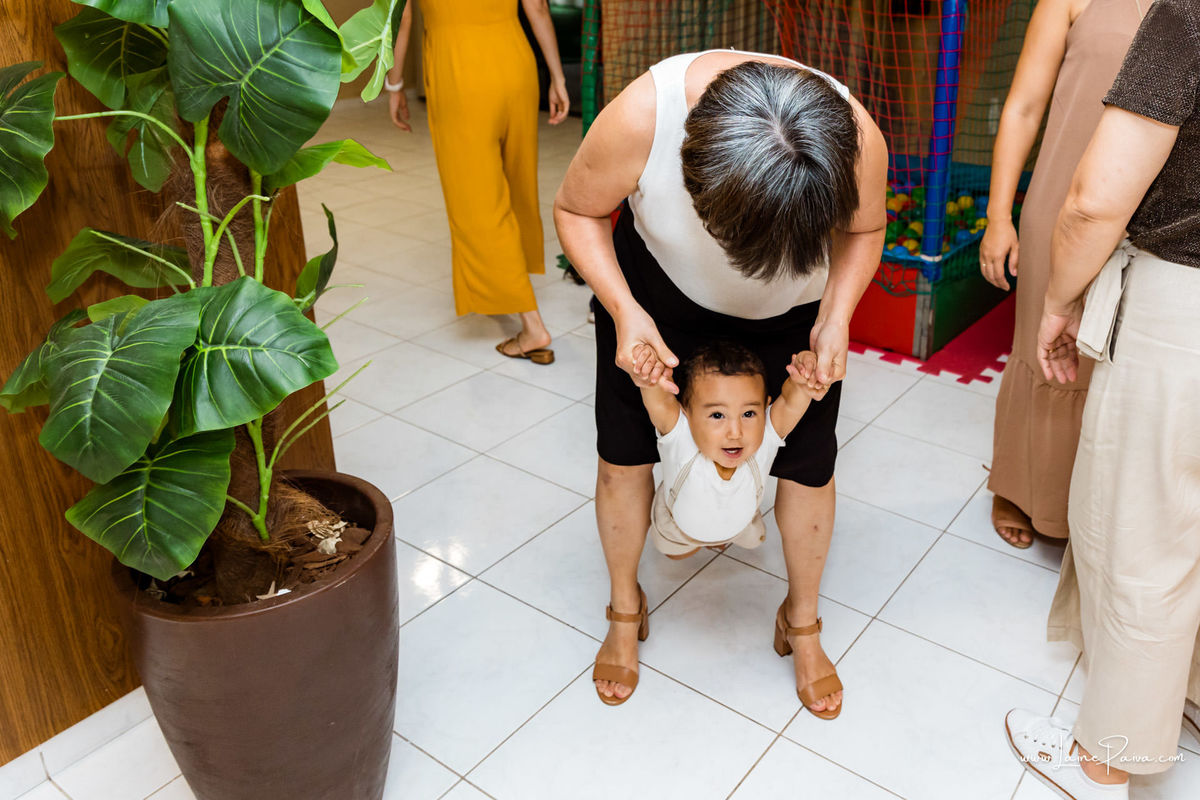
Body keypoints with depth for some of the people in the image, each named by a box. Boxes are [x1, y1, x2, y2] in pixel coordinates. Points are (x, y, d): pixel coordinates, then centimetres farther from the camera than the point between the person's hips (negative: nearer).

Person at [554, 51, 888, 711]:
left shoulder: (857, 140, -34)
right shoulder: (640, 116, -39)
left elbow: (863, 230, -9)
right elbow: (576, 211, -17)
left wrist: (836, 316, -26)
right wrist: (624, 310, -31)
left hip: (795, 310, 1)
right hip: (659, 289, 0)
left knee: (808, 463, 0)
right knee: (624, 452, 1)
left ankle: (803, 623, 29)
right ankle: (625, 609, 29)